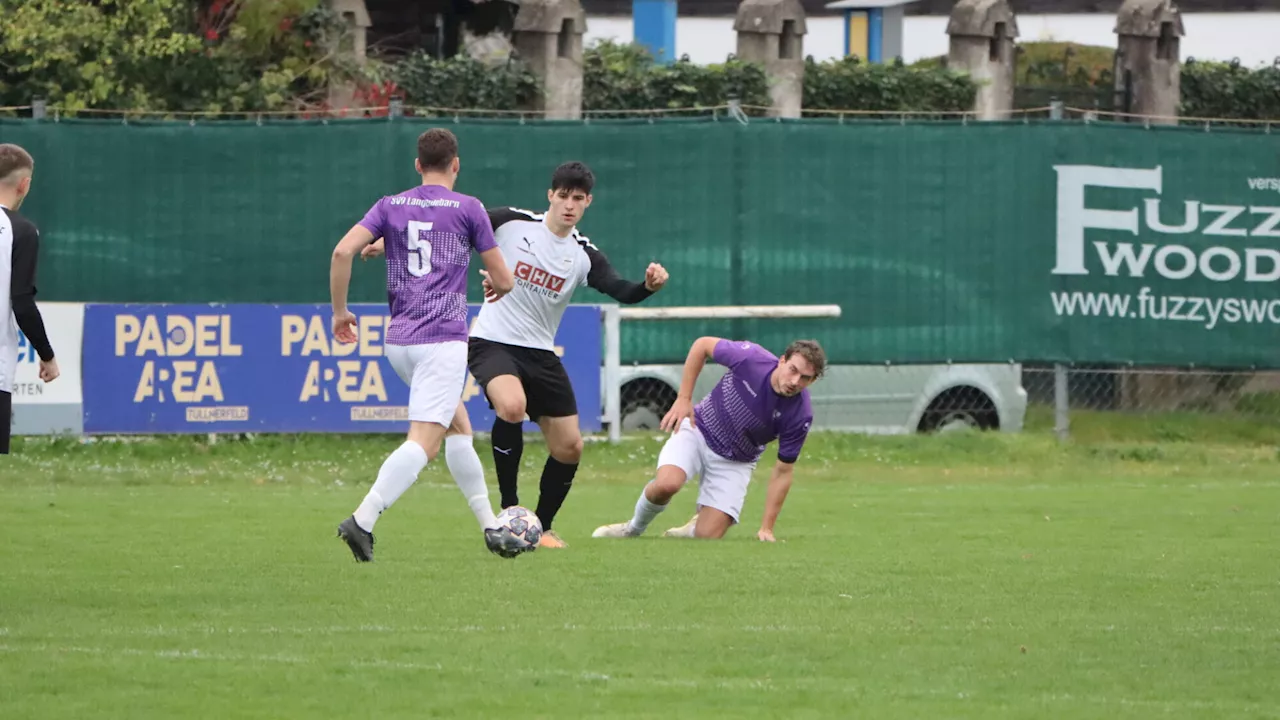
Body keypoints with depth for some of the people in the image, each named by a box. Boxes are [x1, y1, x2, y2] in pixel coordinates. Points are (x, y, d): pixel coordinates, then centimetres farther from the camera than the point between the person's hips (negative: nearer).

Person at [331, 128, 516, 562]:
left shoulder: (390, 207, 9)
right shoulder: (467, 209, 1)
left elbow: (343, 251, -4)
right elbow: (505, 281, 6)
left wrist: (340, 310, 7)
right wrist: (495, 284, 30)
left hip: (398, 342, 6)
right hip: (444, 339, -6)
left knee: (458, 426, 22)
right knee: (422, 443, -13)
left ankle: (490, 525, 24)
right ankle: (363, 521, -31)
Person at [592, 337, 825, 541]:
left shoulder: (799, 415, -22)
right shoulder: (751, 358, -25)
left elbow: (783, 473, -12)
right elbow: (702, 345, -6)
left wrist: (766, 529, -14)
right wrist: (683, 399, -9)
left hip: (735, 463, 1)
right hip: (699, 431, -1)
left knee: (707, 538, -12)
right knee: (666, 484, -30)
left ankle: (690, 531, 25)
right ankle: (633, 528, 1)